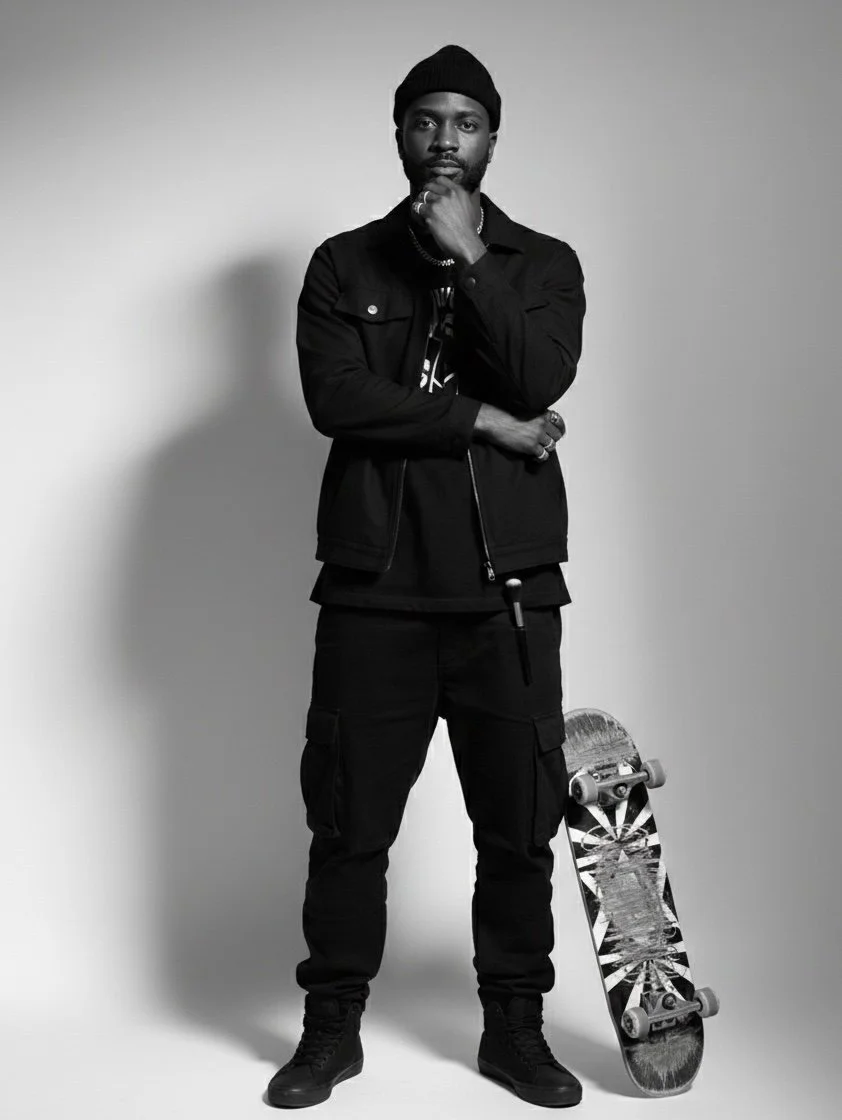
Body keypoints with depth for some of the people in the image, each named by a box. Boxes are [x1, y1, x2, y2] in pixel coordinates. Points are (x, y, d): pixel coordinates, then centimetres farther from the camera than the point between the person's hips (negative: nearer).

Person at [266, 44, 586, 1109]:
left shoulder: (542, 263, 10)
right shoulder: (343, 263, 9)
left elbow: (540, 380, -9)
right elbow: (334, 398, -7)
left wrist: (466, 259, -11)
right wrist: (482, 422, -10)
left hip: (508, 587, 1)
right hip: (375, 587, 0)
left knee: (521, 822, 5)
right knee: (349, 820, 4)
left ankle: (515, 1028, 21)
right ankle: (331, 1028, 20)